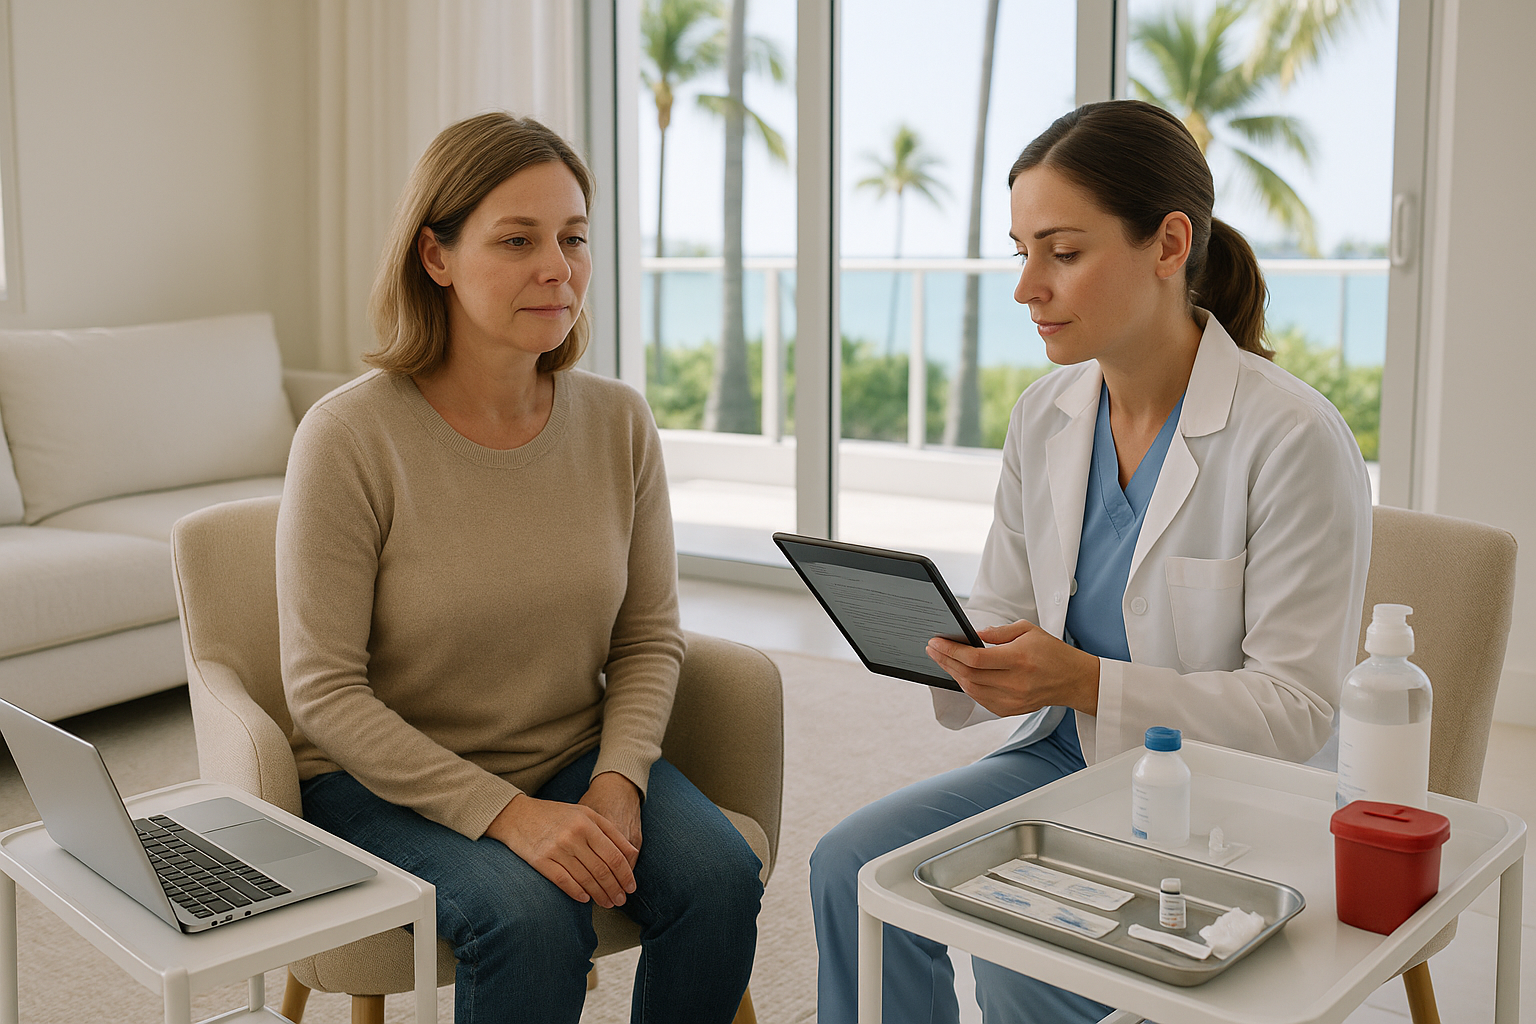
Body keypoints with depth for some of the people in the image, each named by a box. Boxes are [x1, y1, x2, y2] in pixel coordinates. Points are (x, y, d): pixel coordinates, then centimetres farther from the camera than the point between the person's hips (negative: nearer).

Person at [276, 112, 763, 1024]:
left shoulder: (618, 422, -3)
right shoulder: (349, 437, -16)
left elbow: (650, 640, 3)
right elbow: (325, 691, -15)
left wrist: (617, 781, -14)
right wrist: (504, 813, -23)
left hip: (577, 756, 4)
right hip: (388, 778, -3)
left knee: (721, 878, -20)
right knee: (532, 917, -31)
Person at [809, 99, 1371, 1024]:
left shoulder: (1294, 440, -19)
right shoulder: (1046, 416, 2)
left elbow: (1296, 708, -18)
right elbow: (1004, 612, 9)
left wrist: (1085, 681, -28)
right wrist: (952, 654, -15)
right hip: (1067, 758, 6)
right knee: (853, 865, -12)